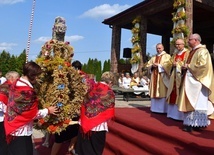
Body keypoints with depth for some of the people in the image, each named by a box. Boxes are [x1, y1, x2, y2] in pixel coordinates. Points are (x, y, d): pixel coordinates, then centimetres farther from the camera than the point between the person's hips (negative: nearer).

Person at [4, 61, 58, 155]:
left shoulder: (15, 84, 1)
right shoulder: (27, 91, -27)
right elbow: (32, 114, -18)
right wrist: (48, 111, -5)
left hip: (13, 128, 9)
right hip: (21, 131, -9)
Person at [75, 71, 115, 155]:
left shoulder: (92, 88, -1)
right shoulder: (110, 93, -12)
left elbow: (84, 104, 7)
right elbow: (109, 113, -8)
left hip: (85, 123, 4)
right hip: (98, 126, -4)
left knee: (83, 147, 19)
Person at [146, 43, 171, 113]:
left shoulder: (167, 56, 6)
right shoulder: (153, 58, 21)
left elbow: (167, 65, -10)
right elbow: (148, 65, 15)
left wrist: (158, 65, -13)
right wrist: (152, 65, -5)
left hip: (162, 77, -5)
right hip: (154, 77, 5)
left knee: (163, 92, -9)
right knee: (155, 92, 4)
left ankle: (163, 109, -5)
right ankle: (155, 108, 9)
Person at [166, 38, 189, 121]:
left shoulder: (187, 53, -2)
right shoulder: (175, 54, 20)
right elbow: (171, 62, 18)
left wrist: (177, 63, -8)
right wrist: (173, 64, -3)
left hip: (182, 76, -7)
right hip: (175, 76, 7)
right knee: (174, 94, 5)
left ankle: (182, 114, -4)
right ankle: (174, 113, 12)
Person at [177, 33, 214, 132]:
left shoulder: (202, 51, -9)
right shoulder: (192, 51, 18)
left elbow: (203, 65, -22)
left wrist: (188, 66, -13)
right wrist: (185, 67, 3)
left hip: (197, 81, -9)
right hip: (190, 81, 9)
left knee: (197, 103, -4)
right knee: (190, 103, 9)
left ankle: (198, 124, 4)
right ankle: (190, 123, 15)